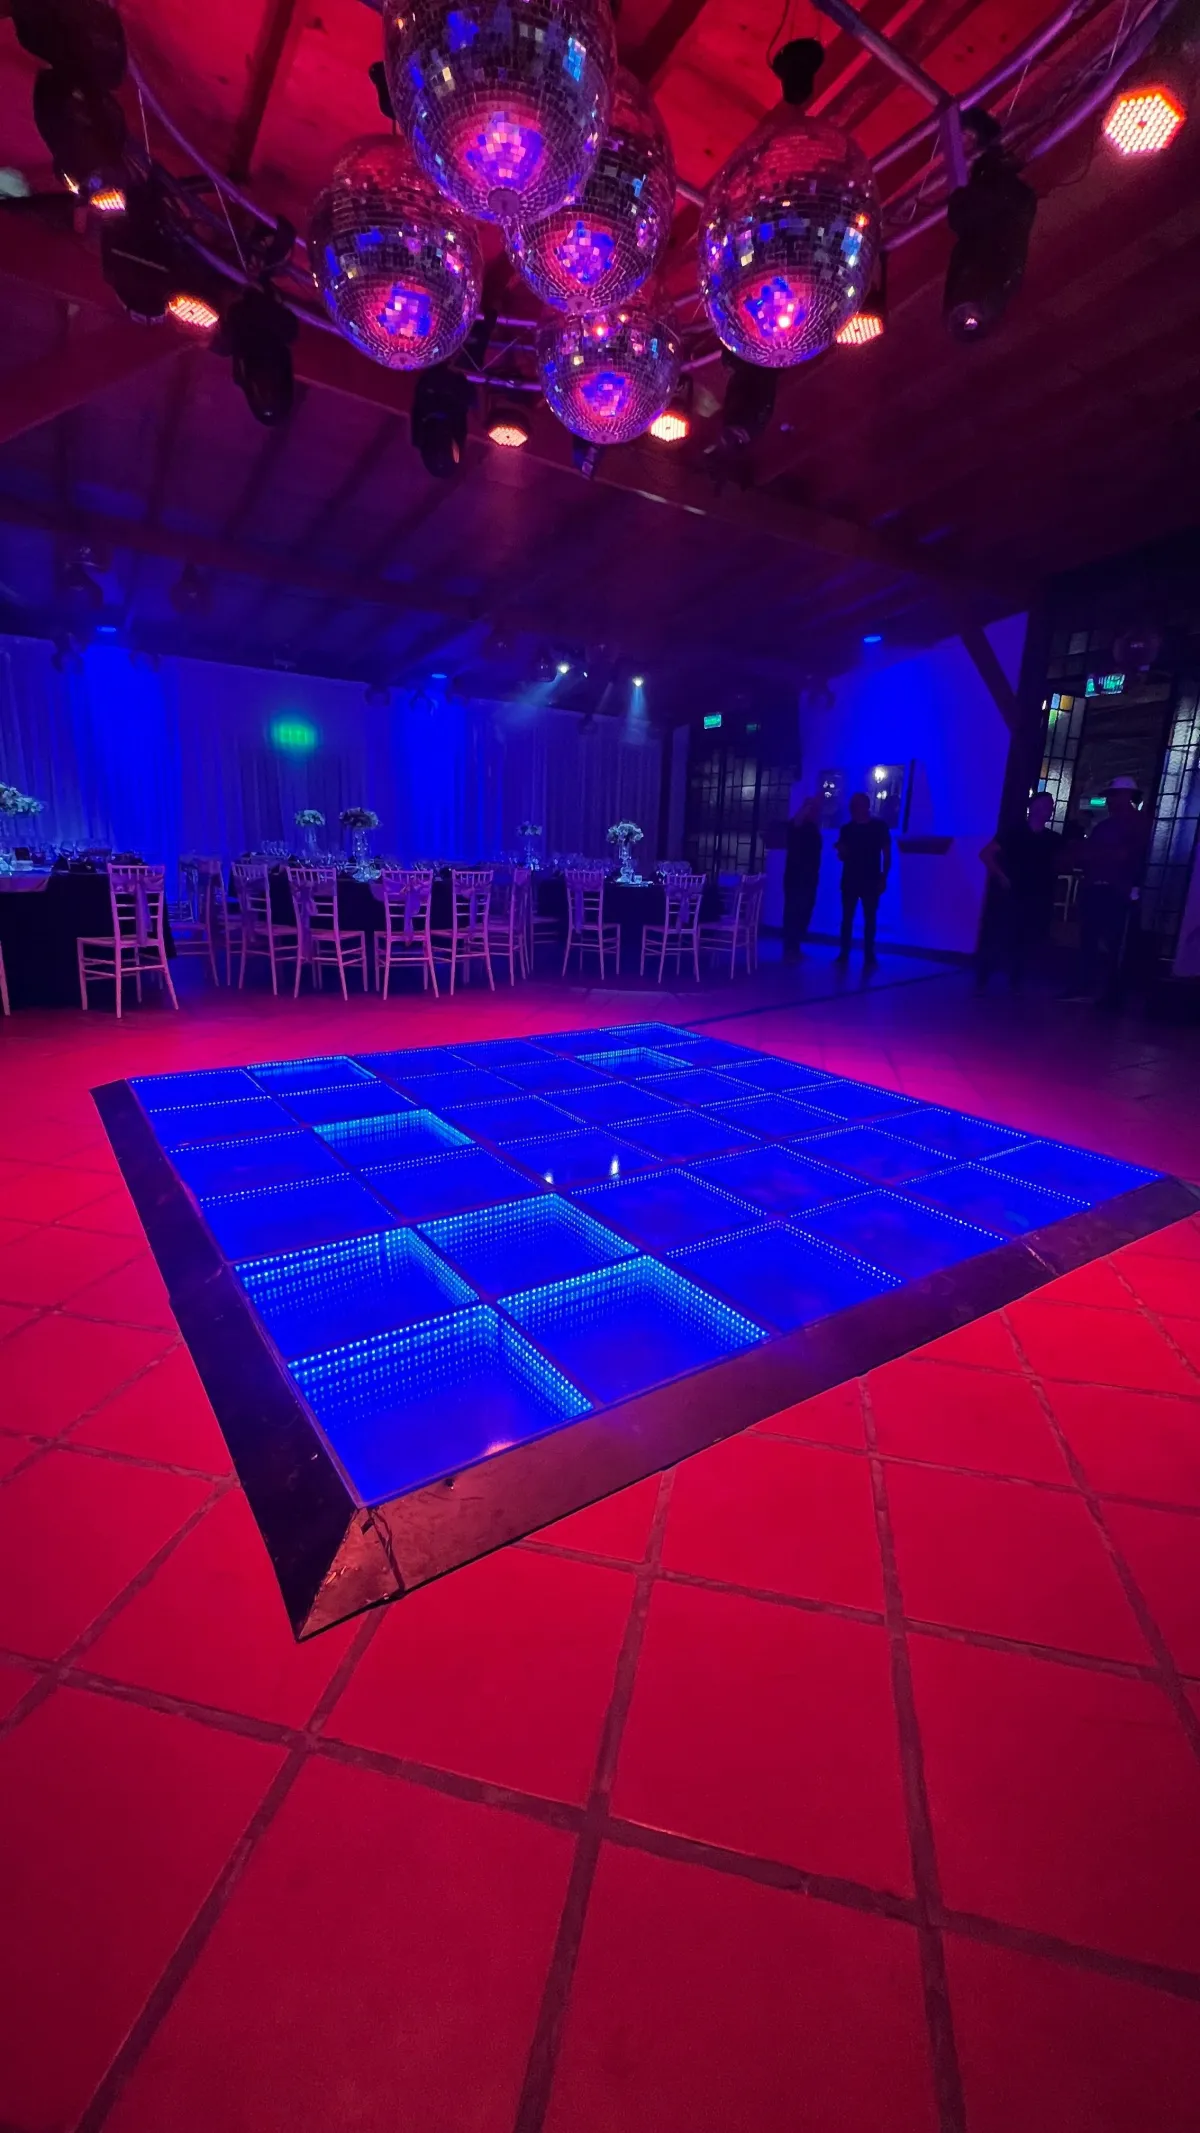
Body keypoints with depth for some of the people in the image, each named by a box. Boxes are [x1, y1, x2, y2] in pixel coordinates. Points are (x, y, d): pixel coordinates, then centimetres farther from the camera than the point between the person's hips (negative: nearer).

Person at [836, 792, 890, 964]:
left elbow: (887, 855, 2)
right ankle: (844, 953, 4)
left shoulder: (880, 827, 1)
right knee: (847, 917, 1)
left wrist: (883, 878, -6)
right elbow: (842, 855, 12)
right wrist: (842, 853, -13)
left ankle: (869, 955, 4)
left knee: (870, 918, 0)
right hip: (849, 879, 2)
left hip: (871, 880, -2)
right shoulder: (846, 828, 8)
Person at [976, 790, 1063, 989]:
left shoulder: (1053, 839, 10)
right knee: (998, 940, -8)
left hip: (1036, 900, 4)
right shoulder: (1014, 833, -2)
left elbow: (1059, 865, 21)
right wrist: (1000, 876, -11)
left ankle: (1014, 984, 17)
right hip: (1009, 896, -4)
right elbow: (986, 854, -4)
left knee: (1027, 943, 5)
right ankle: (980, 982, 2)